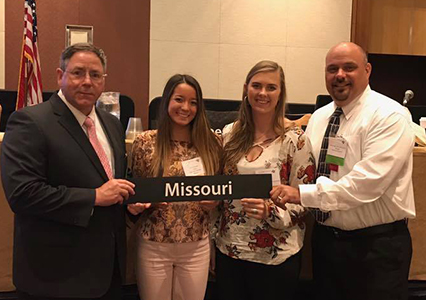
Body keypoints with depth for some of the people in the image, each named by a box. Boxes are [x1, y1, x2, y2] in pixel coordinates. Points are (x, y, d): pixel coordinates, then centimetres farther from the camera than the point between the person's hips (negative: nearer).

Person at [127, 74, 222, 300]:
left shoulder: (210, 143, -2)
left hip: (197, 246, 2)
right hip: (153, 245, -1)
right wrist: (134, 204, -18)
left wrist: (214, 201, -11)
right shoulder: (145, 142, -7)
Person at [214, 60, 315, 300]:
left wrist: (271, 211, -24)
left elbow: (303, 201, -8)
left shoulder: (295, 140, -10)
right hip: (229, 248, 4)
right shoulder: (230, 134, 3)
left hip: (275, 255, -4)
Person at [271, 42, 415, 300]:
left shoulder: (390, 116, -14)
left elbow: (368, 181, -26)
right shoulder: (319, 117, 8)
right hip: (325, 238, 6)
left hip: (377, 243, -6)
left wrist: (303, 194, -28)